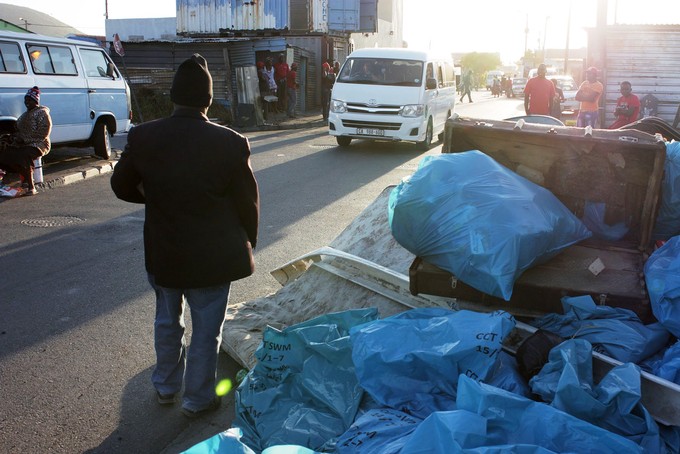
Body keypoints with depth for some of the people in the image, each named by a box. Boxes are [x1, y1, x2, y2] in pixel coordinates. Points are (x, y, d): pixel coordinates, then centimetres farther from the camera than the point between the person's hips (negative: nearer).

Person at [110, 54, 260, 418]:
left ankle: (166, 386, 42)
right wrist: (248, 243, 8)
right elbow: (248, 203, -9)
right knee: (206, 330, 14)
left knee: (167, 320, 24)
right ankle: (197, 398, 29)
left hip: (163, 253, 3)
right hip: (213, 257, -3)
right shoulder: (230, 143, -19)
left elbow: (122, 187, 4)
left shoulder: (143, 137, -11)